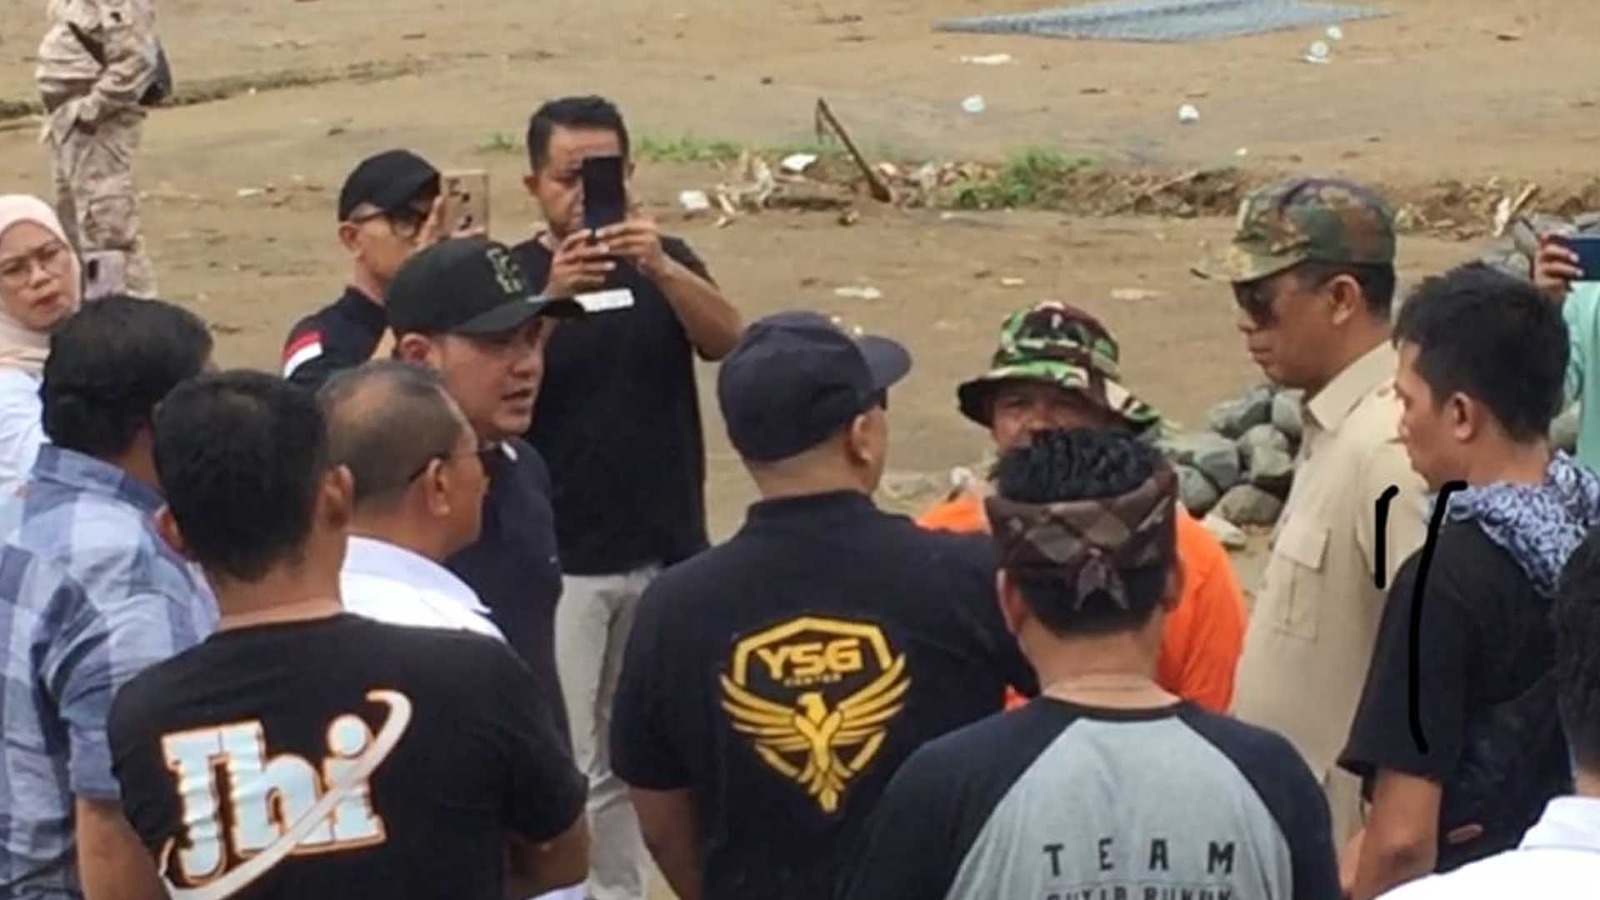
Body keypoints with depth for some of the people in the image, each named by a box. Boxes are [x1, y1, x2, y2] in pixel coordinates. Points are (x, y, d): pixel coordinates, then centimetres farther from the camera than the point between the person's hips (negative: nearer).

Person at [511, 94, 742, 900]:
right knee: (567, 765, -6)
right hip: (559, 559, -4)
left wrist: (661, 268, -29)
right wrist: (552, 297, -33)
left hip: (667, 552, 4)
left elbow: (727, 341, -11)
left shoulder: (665, 261, 6)